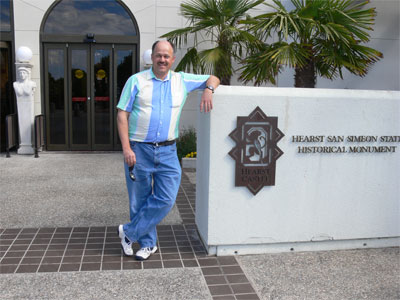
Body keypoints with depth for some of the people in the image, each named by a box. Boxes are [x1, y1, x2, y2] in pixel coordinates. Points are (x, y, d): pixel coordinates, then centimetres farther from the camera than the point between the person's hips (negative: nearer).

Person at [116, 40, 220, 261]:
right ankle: (148, 244, 26)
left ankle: (129, 233, 14)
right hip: (139, 150, -2)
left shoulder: (182, 80, 9)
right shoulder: (136, 81, 1)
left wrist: (208, 90, -8)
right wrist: (126, 148, -12)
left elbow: (213, 79, 18)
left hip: (167, 151, 2)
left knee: (166, 199, -4)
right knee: (140, 200, 7)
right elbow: (122, 115, -2)